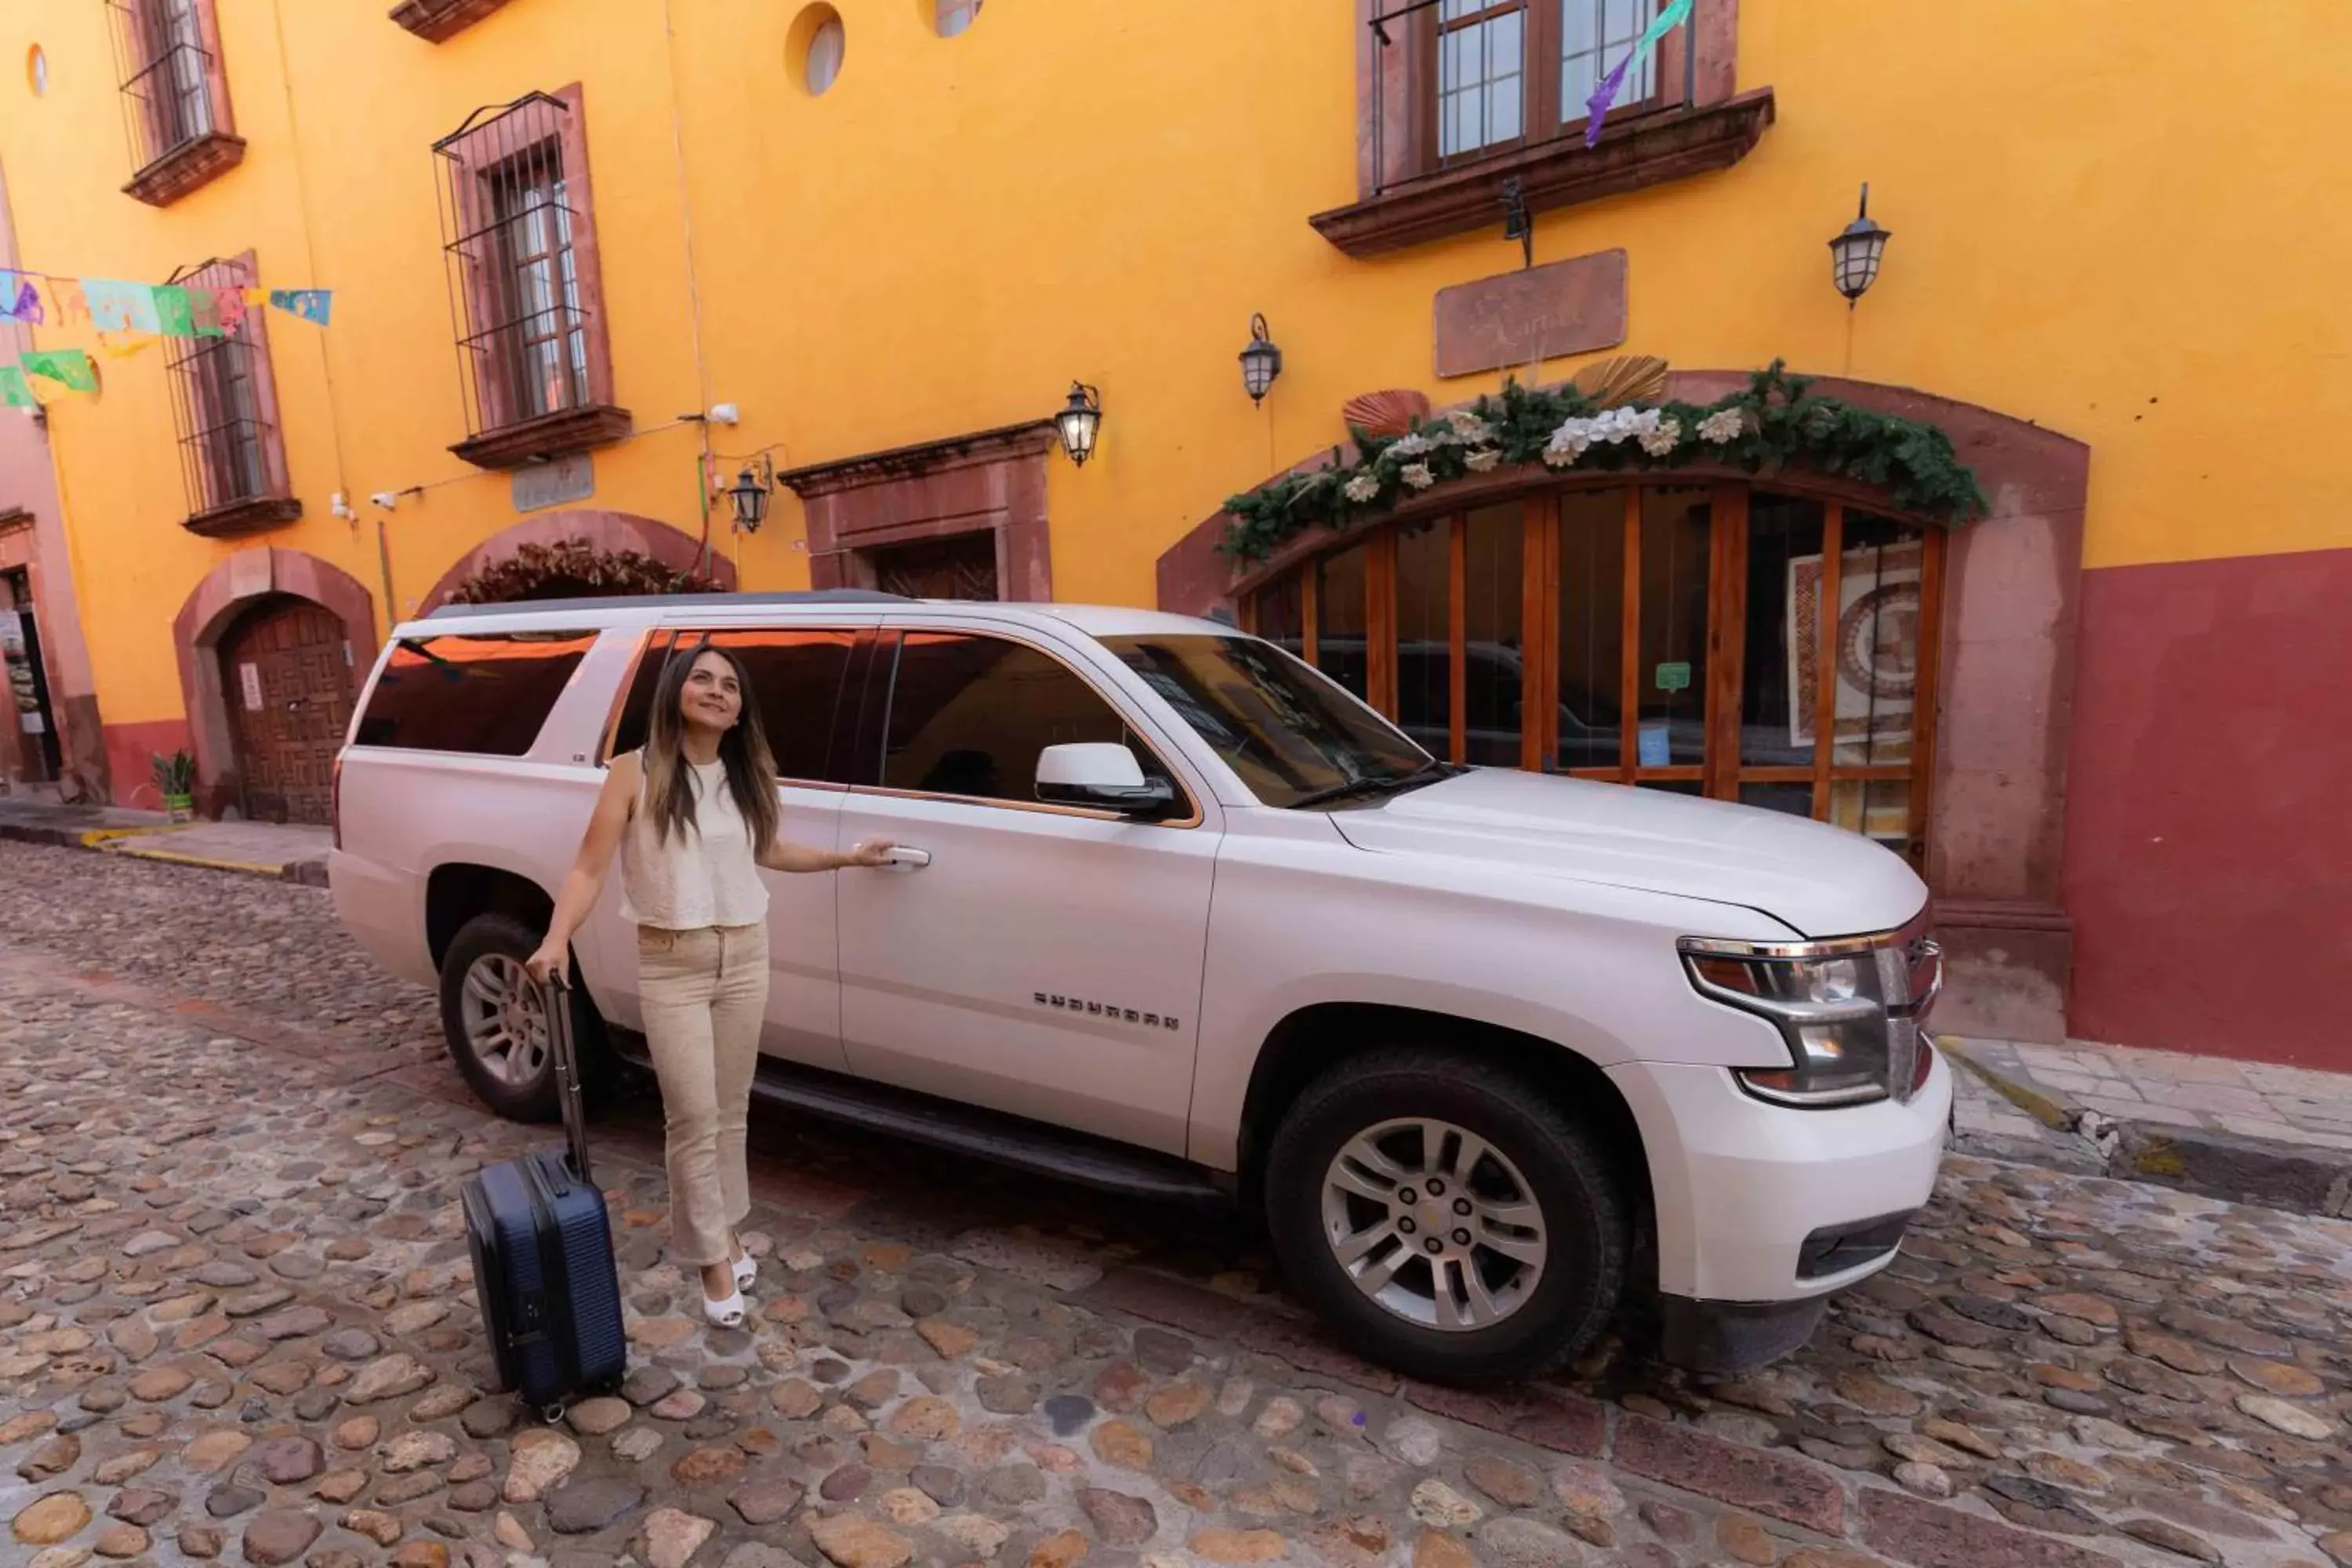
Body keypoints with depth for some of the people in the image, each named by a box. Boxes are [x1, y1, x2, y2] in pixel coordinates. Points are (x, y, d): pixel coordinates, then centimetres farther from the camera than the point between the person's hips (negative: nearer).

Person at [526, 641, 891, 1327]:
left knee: (731, 1110, 15)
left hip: (745, 955, 4)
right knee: (694, 1116, 1)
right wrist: (557, 939, -26)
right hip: (671, 964, -4)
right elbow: (589, 867, -11)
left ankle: (727, 1232, 32)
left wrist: (845, 858, 18)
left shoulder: (746, 777, 4)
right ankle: (713, 1258, 16)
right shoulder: (636, 773, -9)